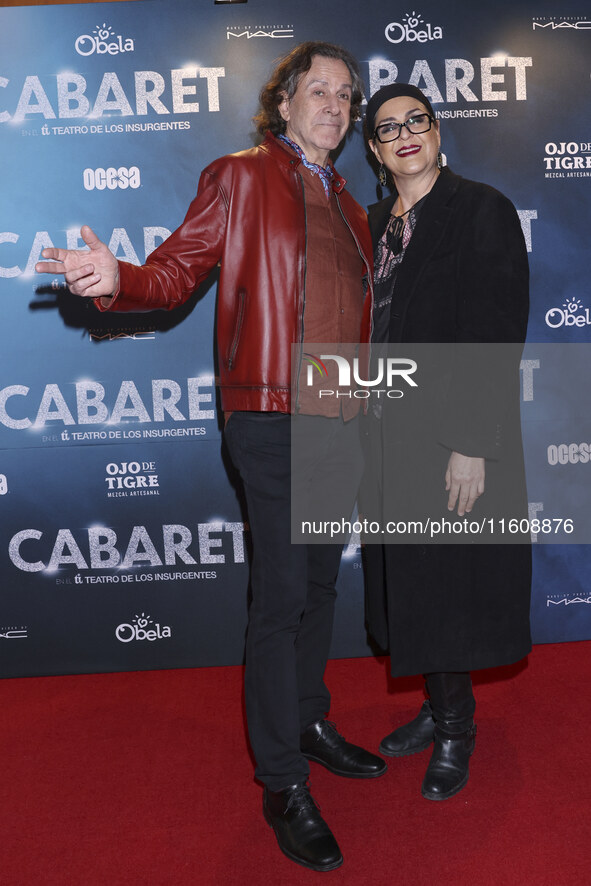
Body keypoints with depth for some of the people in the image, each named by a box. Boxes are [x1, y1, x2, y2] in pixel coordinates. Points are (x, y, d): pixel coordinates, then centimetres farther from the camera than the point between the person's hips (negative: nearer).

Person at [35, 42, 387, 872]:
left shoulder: (347, 206, 20)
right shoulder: (239, 178, 1)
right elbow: (175, 270, -6)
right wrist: (116, 279, -26)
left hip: (343, 421, 7)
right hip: (275, 420, -7)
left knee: (320, 583, 17)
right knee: (281, 595, -4)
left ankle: (310, 722, 36)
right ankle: (283, 783, 12)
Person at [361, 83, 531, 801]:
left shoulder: (482, 210, -7)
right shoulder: (374, 223, 12)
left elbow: (496, 336, -14)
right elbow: (372, 331, 11)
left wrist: (472, 444, -19)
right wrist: (370, 434, 7)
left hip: (456, 436, -6)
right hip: (391, 433, 6)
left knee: (451, 581, 4)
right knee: (411, 581, 14)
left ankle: (456, 729, 24)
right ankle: (441, 709, 33)